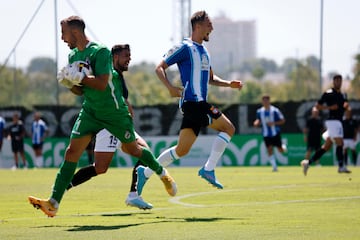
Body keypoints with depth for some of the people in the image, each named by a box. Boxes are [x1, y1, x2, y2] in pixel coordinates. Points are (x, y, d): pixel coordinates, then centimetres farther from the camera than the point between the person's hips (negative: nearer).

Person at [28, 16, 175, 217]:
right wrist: (70, 83, -7)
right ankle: (54, 203, -15)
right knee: (72, 152, -9)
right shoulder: (73, 56, 5)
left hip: (115, 112, -6)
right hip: (90, 111, 6)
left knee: (133, 149, 11)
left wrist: (79, 77, -26)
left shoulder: (101, 51, -18)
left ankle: (162, 173, 41)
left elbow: (101, 84, -27)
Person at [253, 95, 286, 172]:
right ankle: (274, 167, 1)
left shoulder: (275, 110, -10)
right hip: (266, 134, 2)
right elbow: (258, 120, 16)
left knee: (280, 150, 2)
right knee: (269, 150, -6)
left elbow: (282, 120, -6)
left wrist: (274, 123, -20)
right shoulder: (259, 111, 1)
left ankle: (283, 147, 40)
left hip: (275, 133, -2)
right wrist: (256, 123, -8)